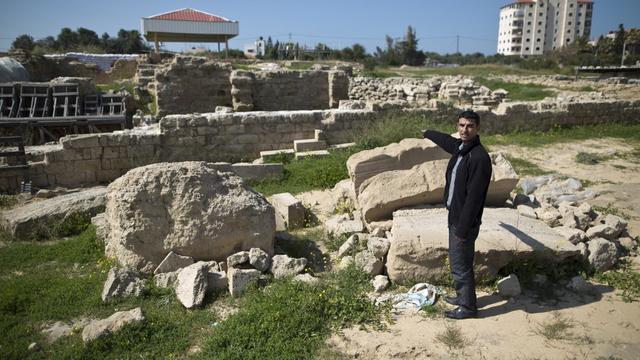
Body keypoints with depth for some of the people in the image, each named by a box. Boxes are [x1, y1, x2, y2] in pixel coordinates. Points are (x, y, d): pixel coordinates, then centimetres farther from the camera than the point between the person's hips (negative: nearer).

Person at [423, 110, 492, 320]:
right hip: (454, 216, 9)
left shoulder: (479, 157, -24)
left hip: (465, 221, -9)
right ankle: (462, 296, 39)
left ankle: (468, 307, 21)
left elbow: (474, 198, -25)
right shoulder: (459, 146, 3)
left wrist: (462, 228, -22)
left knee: (461, 265, 4)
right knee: (457, 261, 21)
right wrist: (427, 133, 47)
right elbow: (445, 140, 28)